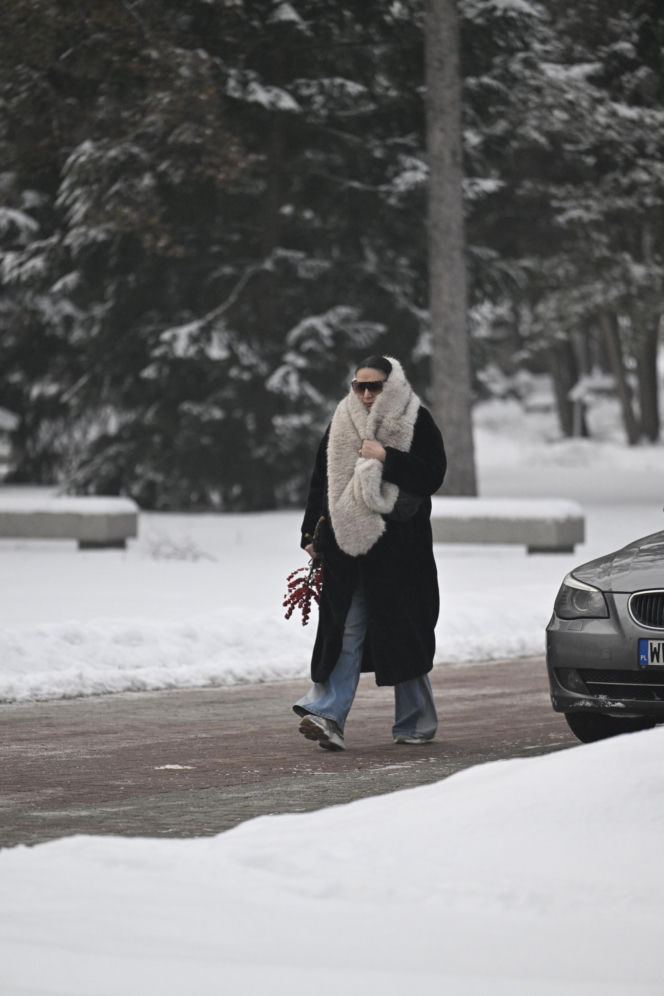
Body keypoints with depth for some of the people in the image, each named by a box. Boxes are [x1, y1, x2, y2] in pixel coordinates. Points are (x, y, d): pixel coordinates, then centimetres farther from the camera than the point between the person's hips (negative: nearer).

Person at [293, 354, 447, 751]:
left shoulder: (416, 422, -1)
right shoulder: (342, 423, 9)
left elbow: (432, 476, -10)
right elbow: (322, 479, 12)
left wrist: (386, 458, -19)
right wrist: (313, 534, 7)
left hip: (399, 546, -3)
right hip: (347, 541, 3)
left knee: (403, 634, 4)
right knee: (346, 631, -4)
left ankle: (416, 721, 16)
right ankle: (329, 716, -13)